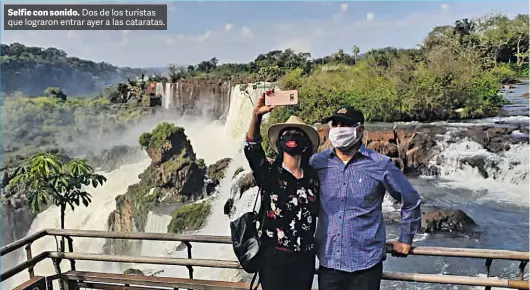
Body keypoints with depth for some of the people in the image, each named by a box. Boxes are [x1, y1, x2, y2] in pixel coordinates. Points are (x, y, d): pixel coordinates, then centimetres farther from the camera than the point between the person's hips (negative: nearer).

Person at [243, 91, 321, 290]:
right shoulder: (269, 172, -6)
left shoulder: (312, 177, 4)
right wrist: (256, 116, -38)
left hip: (305, 257, 3)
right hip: (274, 257, -3)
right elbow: (251, 147, -22)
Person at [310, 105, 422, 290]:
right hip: (328, 262, 2)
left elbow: (411, 201, 6)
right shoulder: (317, 162, -2)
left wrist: (406, 239, 11)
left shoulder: (380, 165, -6)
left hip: (367, 262, -1)